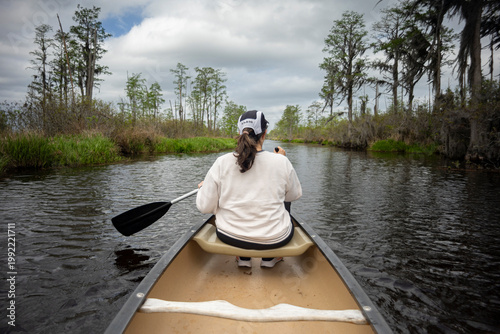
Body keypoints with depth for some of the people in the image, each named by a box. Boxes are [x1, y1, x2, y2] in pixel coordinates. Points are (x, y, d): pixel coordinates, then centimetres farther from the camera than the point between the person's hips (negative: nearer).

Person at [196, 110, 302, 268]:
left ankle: (243, 258, 37)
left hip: (229, 236, 1)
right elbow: (294, 195, 5)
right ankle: (269, 259, 40)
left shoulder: (221, 163, -13)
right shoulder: (281, 162, -13)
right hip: (275, 238, 0)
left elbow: (205, 207, -8)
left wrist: (202, 187, 13)